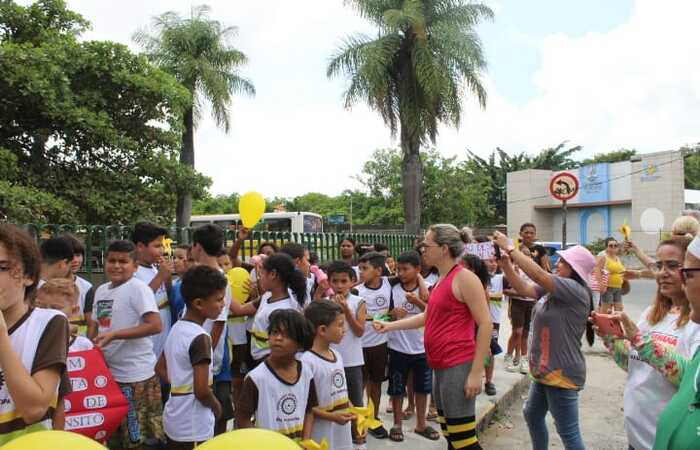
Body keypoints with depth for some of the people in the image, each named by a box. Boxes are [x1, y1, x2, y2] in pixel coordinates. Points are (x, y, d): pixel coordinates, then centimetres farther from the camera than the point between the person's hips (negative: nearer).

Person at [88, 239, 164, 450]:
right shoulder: (101, 290, 10)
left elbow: (155, 326, -23)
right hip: (108, 372, 8)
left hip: (136, 376, -8)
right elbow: (94, 325, 20)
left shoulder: (137, 288, -14)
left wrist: (114, 335, -24)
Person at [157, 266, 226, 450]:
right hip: (193, 427, -8)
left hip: (175, 420, 8)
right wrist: (217, 407, -6)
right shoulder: (200, 338, -22)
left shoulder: (176, 329, 3)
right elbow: (201, 391, -24)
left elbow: (160, 368, 15)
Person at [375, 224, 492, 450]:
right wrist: (391, 325, 20)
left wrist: (476, 372, -18)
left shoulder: (464, 278, -13)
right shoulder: (441, 280, 14)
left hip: (458, 367, -9)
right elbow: (428, 317, 24)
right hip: (441, 367, 9)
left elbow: (485, 324, -16)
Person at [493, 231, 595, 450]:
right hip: (545, 370, 10)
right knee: (532, 415, 25)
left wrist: (510, 247, -23)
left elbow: (538, 274, -29)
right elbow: (523, 288, 2)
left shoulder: (575, 290, -20)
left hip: (561, 374, -10)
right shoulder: (553, 290, 7)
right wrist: (505, 262, -10)